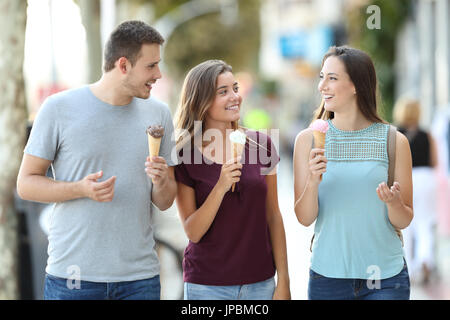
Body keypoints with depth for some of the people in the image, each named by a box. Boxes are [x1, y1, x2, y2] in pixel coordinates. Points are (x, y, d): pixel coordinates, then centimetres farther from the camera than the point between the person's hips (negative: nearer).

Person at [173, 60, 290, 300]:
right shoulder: (184, 156, -7)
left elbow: (273, 217, 3)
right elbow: (193, 232, -10)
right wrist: (220, 188, -23)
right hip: (207, 286, -2)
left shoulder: (260, 144, -1)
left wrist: (283, 281, 1)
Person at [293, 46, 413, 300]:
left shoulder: (394, 141, -4)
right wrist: (312, 182, -19)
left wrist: (393, 203, -19)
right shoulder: (309, 139, -1)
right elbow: (305, 218, -2)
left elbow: (404, 221, 2)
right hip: (328, 276, 1)